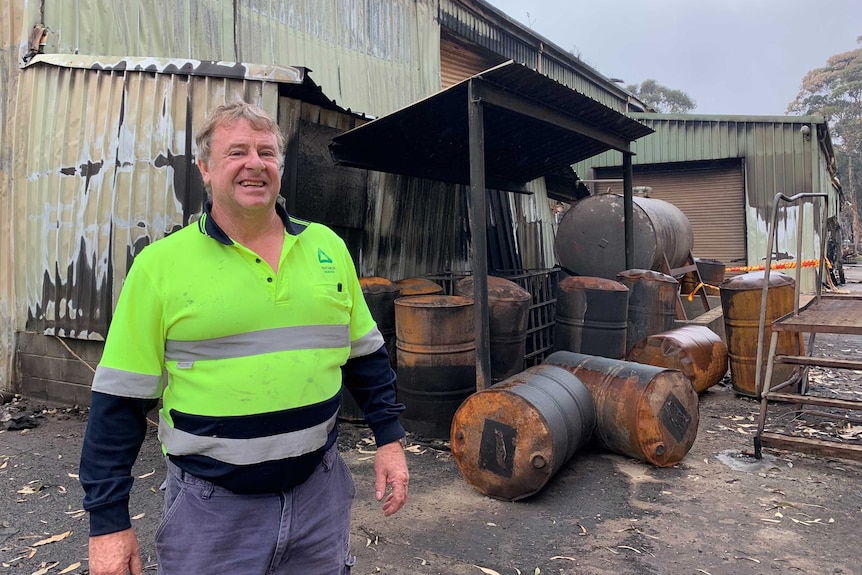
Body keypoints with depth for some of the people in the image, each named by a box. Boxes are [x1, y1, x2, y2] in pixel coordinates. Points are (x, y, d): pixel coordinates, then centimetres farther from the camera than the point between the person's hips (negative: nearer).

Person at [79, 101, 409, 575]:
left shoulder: (328, 248, 1)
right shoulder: (160, 264, -8)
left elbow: (365, 356, 10)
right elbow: (120, 401, -5)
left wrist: (390, 438, 7)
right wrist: (108, 521, -4)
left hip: (319, 489, 3)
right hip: (210, 506, -2)